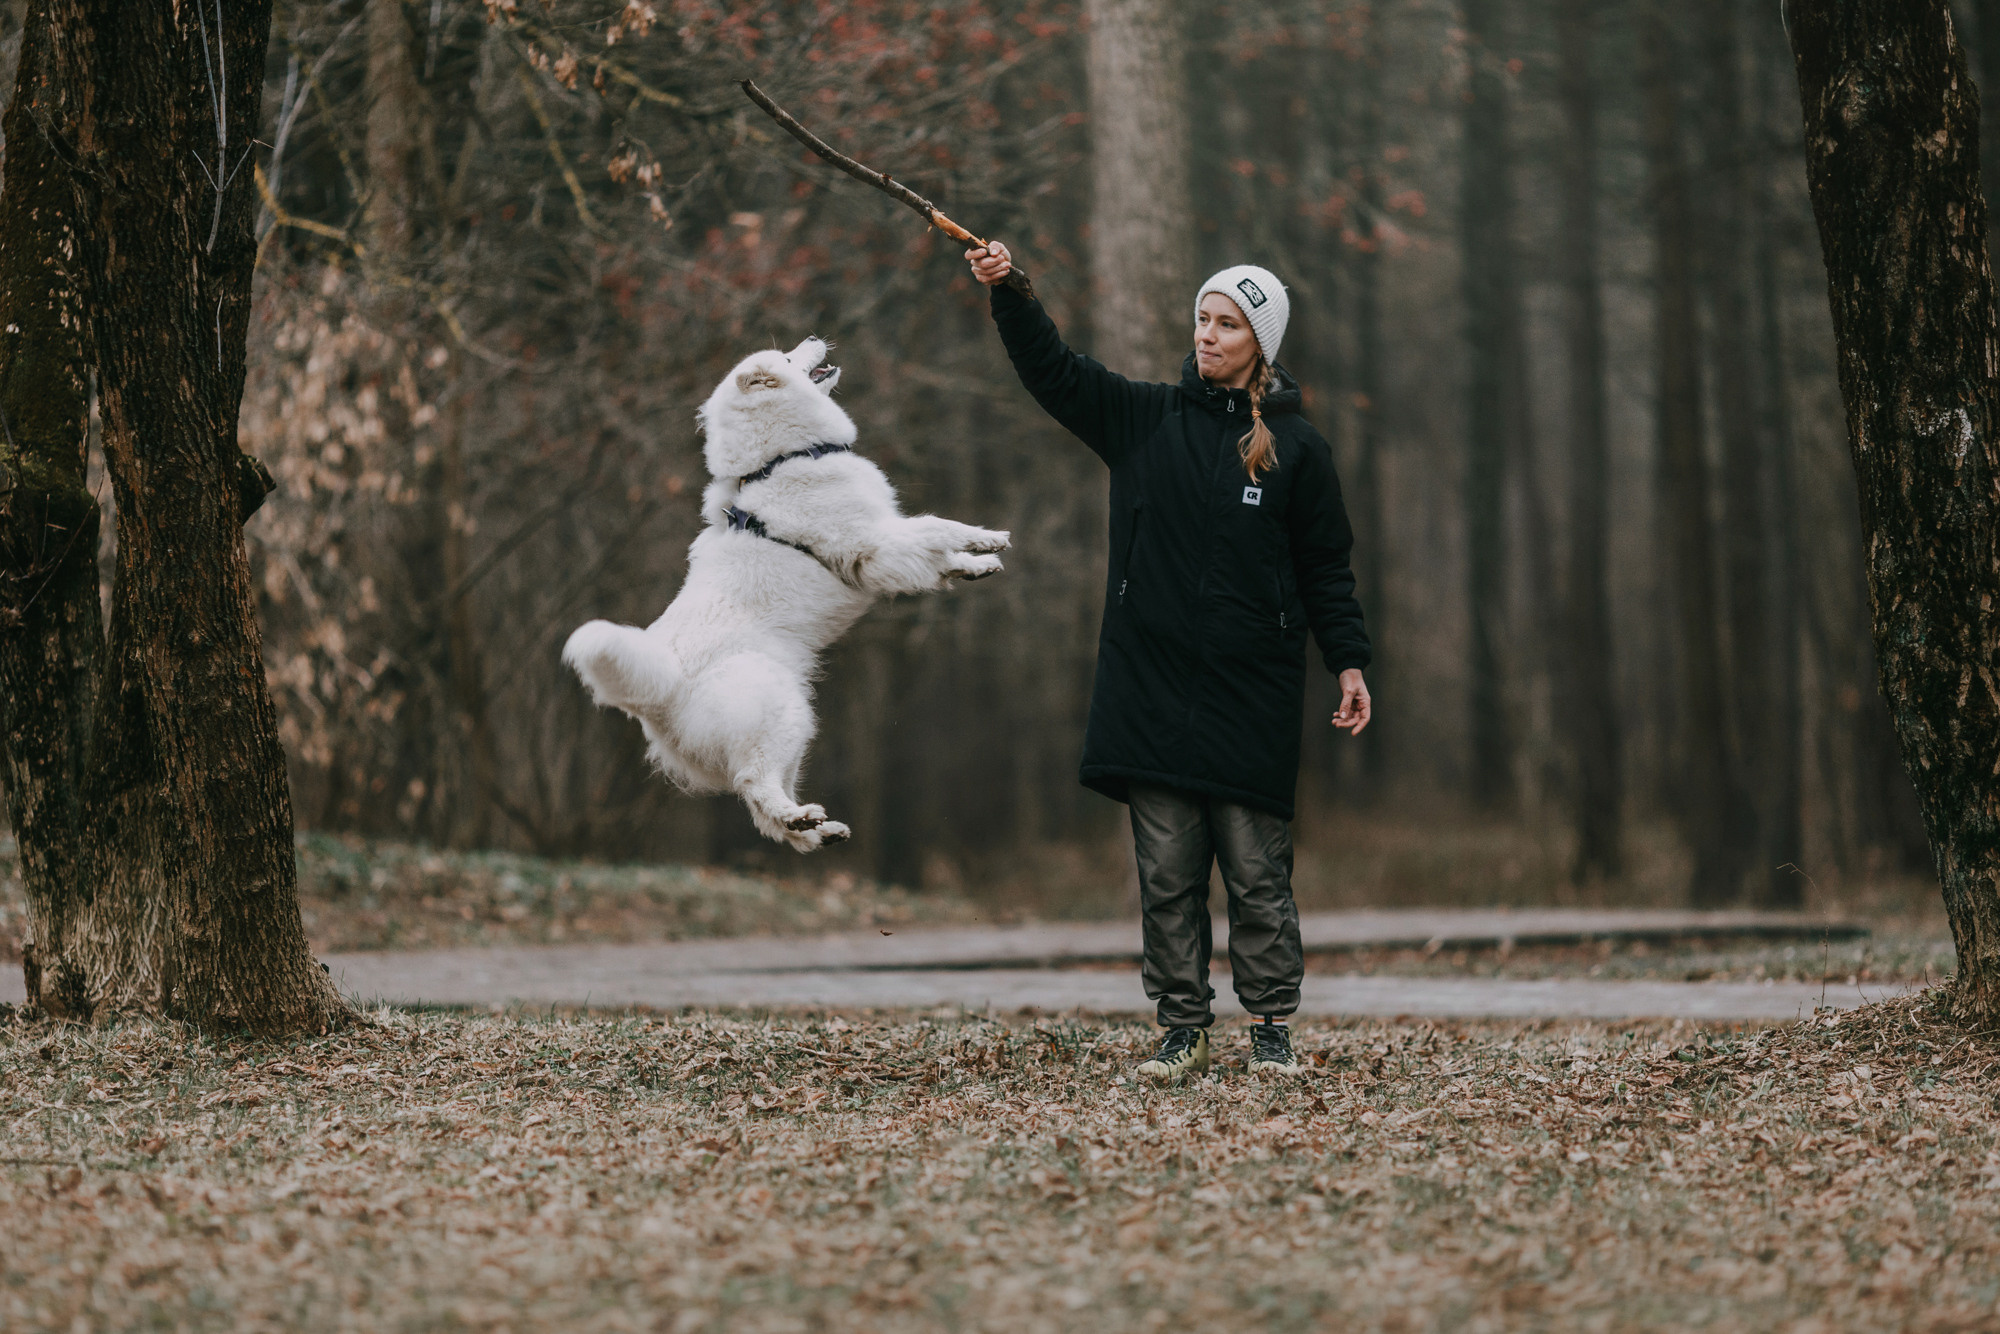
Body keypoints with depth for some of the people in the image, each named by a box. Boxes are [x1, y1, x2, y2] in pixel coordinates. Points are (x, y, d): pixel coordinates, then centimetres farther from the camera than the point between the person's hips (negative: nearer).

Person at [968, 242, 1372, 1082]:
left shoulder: (1295, 447, 4)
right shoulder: (1144, 421, 9)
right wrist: (1007, 291, -14)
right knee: (1166, 872, 3)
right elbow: (1051, 370, 0)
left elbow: (1326, 568, 6)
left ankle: (1272, 1029, 7)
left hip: (1253, 696, -2)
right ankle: (1183, 1030, 9)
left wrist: (1349, 663, 0)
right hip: (1152, 689, 2)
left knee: (1256, 872, -1)